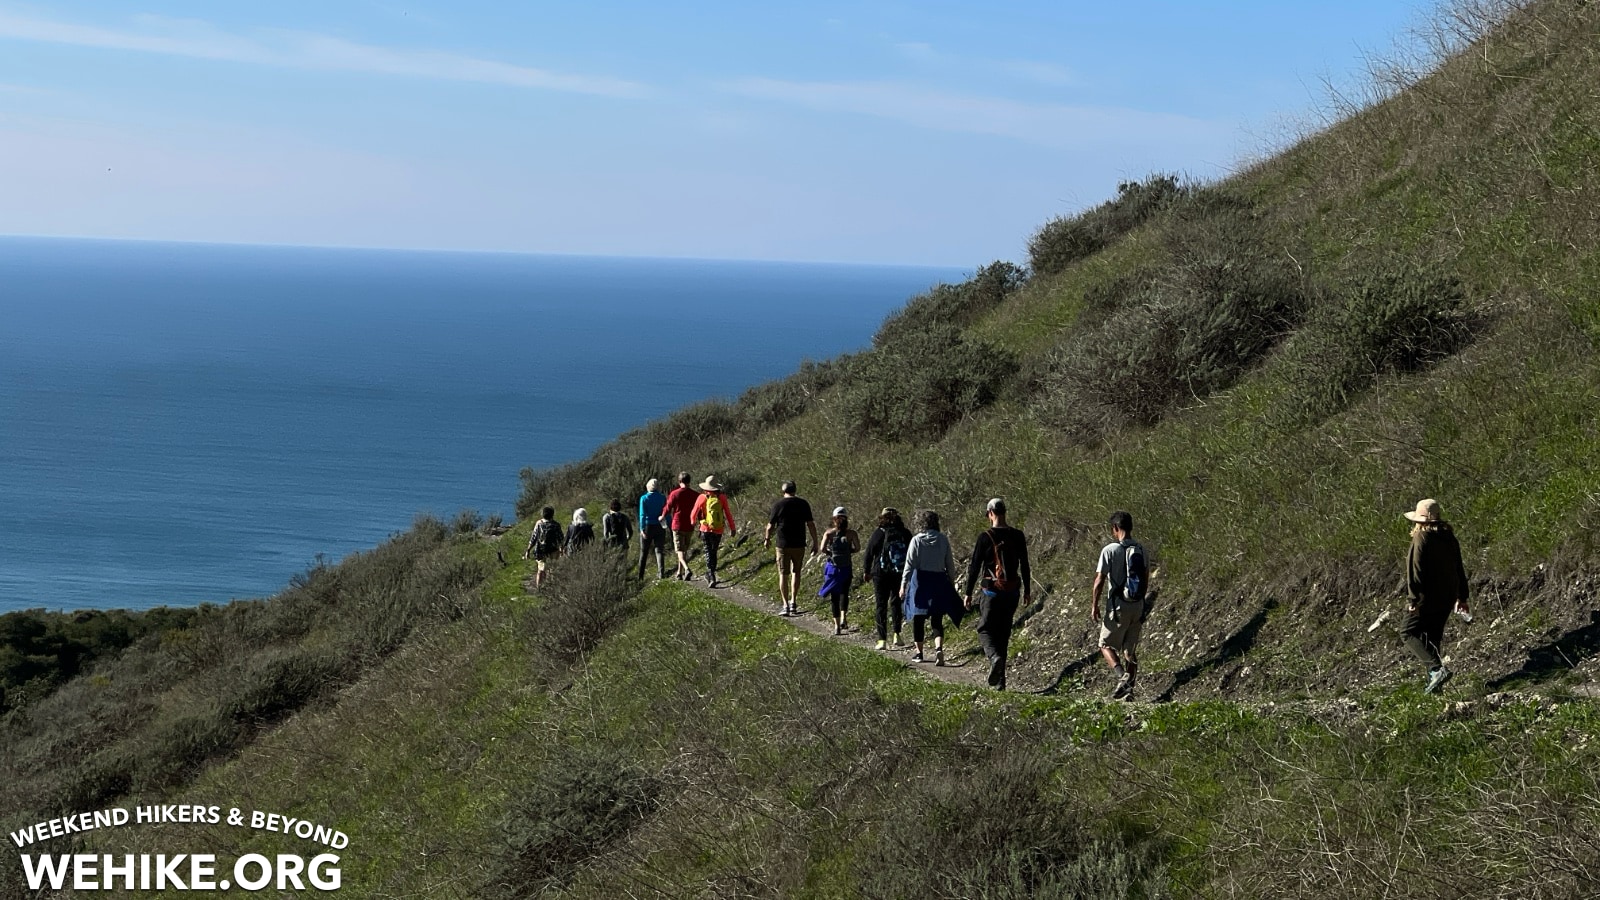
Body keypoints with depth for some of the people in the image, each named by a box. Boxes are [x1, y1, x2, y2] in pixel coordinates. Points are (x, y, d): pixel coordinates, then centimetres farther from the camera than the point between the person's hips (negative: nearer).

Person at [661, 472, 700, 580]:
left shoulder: (675, 494, -9)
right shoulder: (696, 495, -1)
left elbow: (668, 508, -1)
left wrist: (663, 517, 18)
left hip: (677, 525, -3)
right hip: (690, 527, 3)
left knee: (679, 550, -4)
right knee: (685, 550, 15)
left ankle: (687, 569, -27)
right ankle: (680, 573, 21)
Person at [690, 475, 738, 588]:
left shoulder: (702, 498, -7)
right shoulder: (722, 497, -3)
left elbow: (694, 513, -1)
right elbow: (728, 514, -1)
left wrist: (693, 521, 22)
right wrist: (732, 528, 7)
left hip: (706, 529, -2)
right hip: (718, 530, 2)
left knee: (708, 553, 0)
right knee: (714, 552, 17)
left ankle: (711, 578, -15)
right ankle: (710, 574, 26)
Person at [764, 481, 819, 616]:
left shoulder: (778, 505, -5)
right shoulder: (803, 504, 0)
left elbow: (770, 525, 0)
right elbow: (810, 524, -1)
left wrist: (767, 539, 17)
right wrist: (815, 541, 7)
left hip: (783, 544, -2)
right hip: (799, 544, 2)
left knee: (783, 574, 4)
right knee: (796, 572, 18)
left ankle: (785, 605, -2)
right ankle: (793, 602, 13)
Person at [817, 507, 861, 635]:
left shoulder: (829, 533, -4)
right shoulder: (851, 533, -4)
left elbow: (822, 549, -15)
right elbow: (857, 549, -8)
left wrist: (830, 553, 5)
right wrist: (848, 552, 10)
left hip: (832, 567, 0)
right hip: (846, 568, 0)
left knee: (834, 596, 8)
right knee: (844, 593, 17)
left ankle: (837, 625, 4)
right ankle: (843, 616, -6)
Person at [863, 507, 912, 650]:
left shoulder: (878, 533, -7)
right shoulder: (905, 533, 2)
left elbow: (869, 553, -4)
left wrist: (866, 572, 7)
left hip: (881, 574, -2)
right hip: (901, 574, 2)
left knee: (881, 606, 3)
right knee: (897, 603, 18)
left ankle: (882, 639, -2)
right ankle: (897, 634, 7)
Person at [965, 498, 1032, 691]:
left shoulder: (985, 538, -9)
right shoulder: (1017, 536, 3)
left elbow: (975, 567, -6)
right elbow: (1024, 566, 8)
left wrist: (968, 593, 1)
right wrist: (1027, 590, 18)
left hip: (991, 591, -4)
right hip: (1012, 592, 4)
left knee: (985, 629, 5)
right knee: (1003, 632, 12)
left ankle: (994, 657, -26)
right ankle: (999, 680, 13)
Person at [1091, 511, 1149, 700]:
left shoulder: (1110, 550, -13)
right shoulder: (1141, 550, 4)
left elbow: (1099, 580, -12)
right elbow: (1146, 580, 11)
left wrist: (1094, 605, -2)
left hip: (1118, 607, -5)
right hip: (1138, 606, 5)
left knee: (1107, 644, 8)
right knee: (1131, 649, 14)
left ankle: (1122, 677, -15)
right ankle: (1128, 689, 13)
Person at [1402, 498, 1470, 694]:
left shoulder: (1421, 538, -14)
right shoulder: (1449, 537, 9)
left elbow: (1416, 571, -18)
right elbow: (1459, 569, 15)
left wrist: (1413, 599, -16)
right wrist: (1462, 596, 22)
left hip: (1428, 597, -8)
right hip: (1448, 596, 8)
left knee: (1408, 631, 1)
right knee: (1433, 636, 17)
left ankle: (1437, 668, -15)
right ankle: (1434, 680, 16)